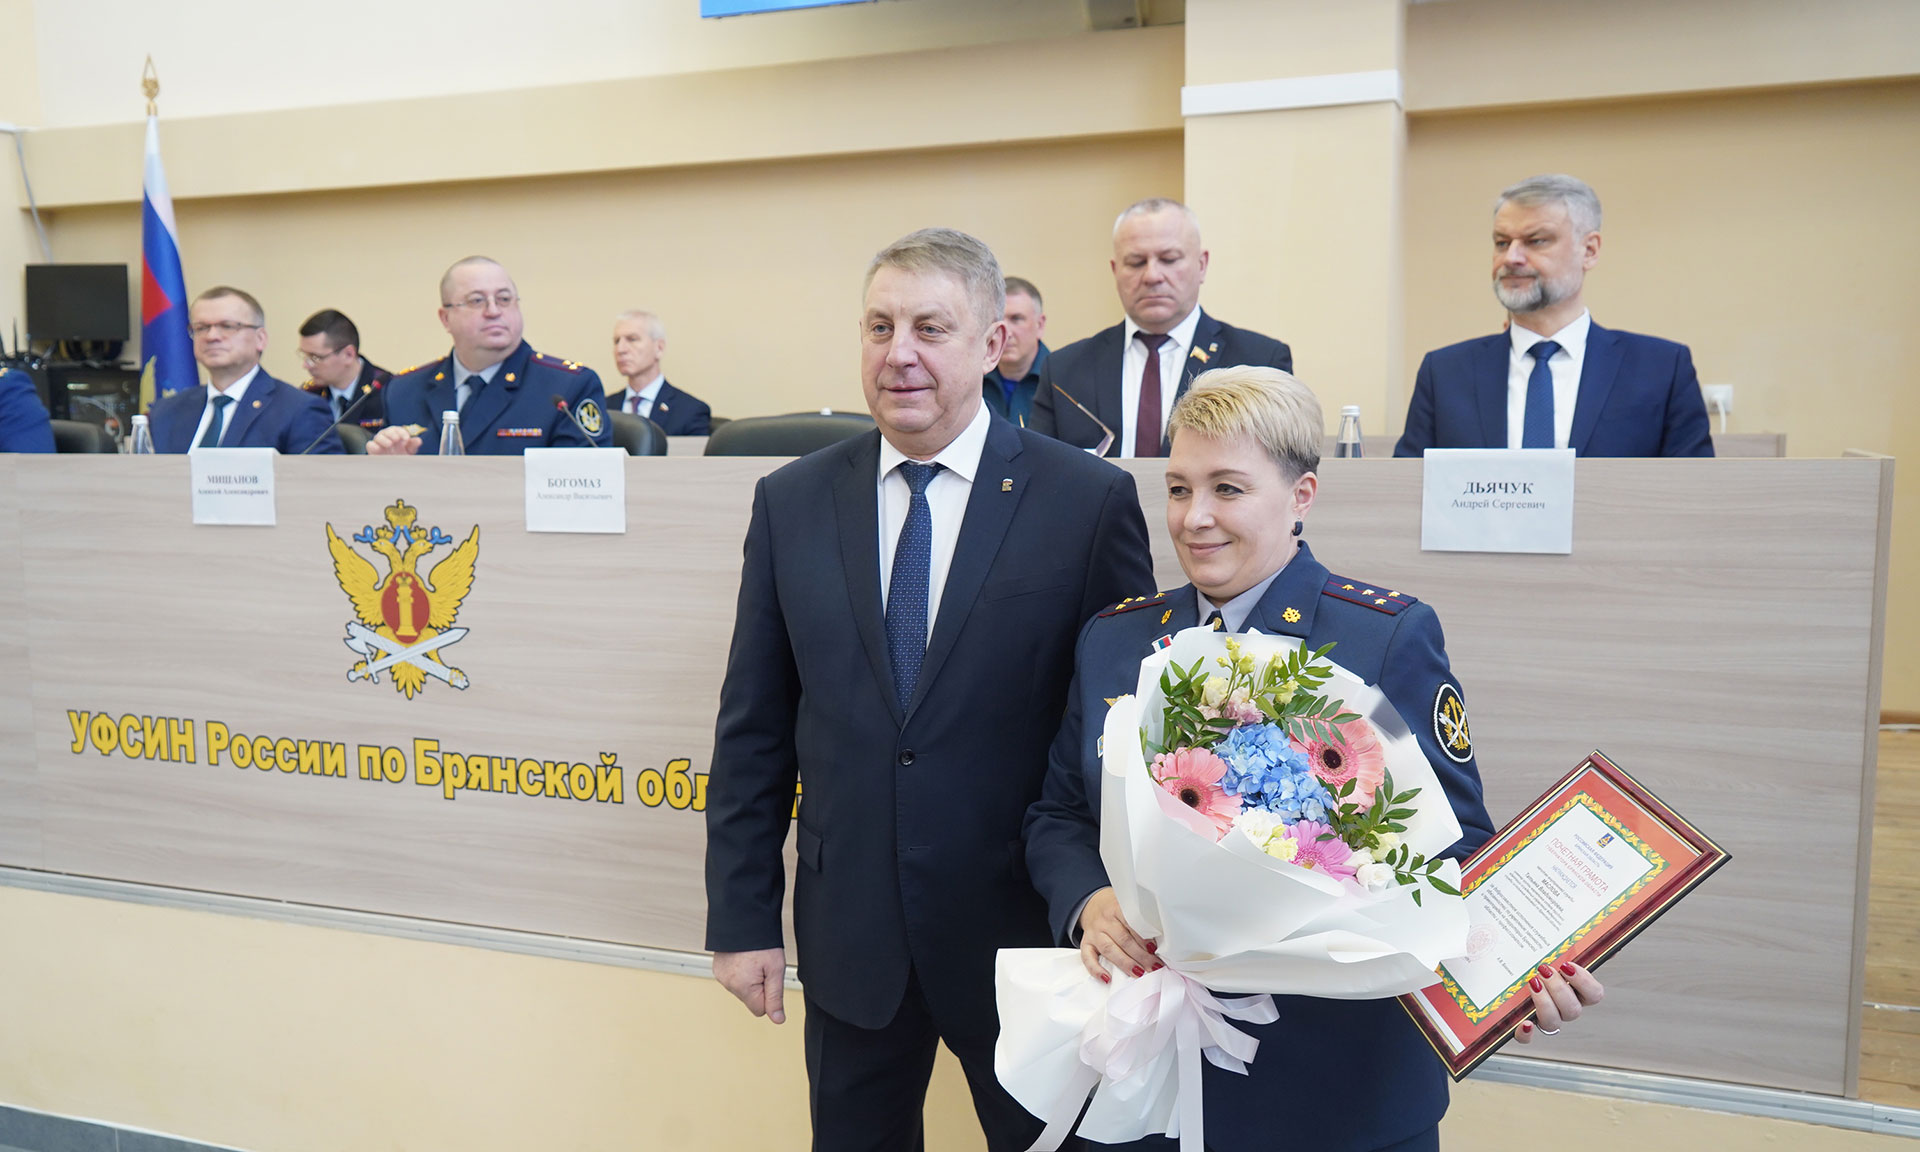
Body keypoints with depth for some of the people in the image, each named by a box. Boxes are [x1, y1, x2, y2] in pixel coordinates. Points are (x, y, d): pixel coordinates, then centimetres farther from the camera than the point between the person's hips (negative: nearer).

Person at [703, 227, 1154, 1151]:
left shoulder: (1090, 500, -9)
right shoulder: (792, 502, 0)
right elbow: (753, 730, 2)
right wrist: (741, 918, 2)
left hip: (1022, 929, -2)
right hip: (850, 933, 3)